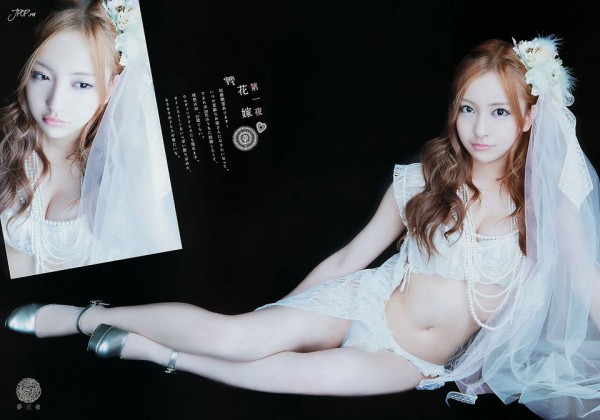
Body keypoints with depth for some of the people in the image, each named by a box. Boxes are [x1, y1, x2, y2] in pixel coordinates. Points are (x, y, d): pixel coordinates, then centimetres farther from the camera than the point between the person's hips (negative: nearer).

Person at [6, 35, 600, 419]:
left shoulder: (549, 205, -8)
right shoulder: (420, 182, -6)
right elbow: (347, 259, 3)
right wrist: (283, 316, 8)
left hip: (419, 363, 0)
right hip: (365, 304, 0)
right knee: (234, 337, -23)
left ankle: (154, 350, -9)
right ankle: (89, 316, 0)